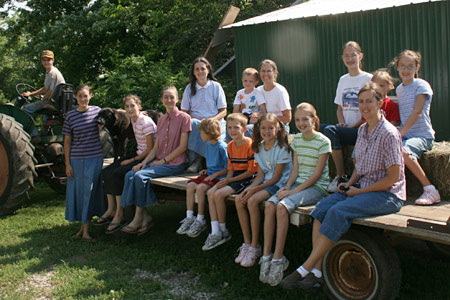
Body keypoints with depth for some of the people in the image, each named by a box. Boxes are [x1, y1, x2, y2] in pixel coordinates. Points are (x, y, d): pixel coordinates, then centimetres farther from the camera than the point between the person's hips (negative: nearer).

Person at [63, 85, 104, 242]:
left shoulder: (97, 111, 3)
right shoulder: (71, 116, 0)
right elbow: (67, 141, 2)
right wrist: (67, 164, -2)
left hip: (95, 158, 0)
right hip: (77, 159, 0)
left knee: (90, 191, 1)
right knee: (78, 191, 6)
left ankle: (86, 230, 7)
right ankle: (82, 226, 21)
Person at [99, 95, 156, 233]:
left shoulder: (146, 122, -18)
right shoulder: (133, 120, 9)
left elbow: (150, 149, -18)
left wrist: (133, 160, -14)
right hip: (138, 154, 9)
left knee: (116, 174, -23)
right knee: (106, 172, -5)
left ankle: (119, 214, -12)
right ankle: (111, 209, 2)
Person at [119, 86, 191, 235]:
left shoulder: (184, 118, -4)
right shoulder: (161, 120, 17)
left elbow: (182, 147, -9)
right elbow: (156, 147, 15)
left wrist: (163, 161, -11)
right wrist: (144, 162, -2)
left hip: (175, 163, -6)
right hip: (159, 161, 6)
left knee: (140, 175, -26)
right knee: (130, 175, -17)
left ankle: (138, 217, -13)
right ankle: (145, 216, -16)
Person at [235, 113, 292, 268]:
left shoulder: (281, 148, -13)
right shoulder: (259, 147, 9)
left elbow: (276, 178, -14)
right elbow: (261, 174, 8)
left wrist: (255, 189, -19)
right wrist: (250, 187, -10)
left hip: (279, 184, -7)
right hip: (265, 182, 7)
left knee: (252, 201, -28)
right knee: (239, 200, -15)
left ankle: (255, 247, -17)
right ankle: (247, 242, -7)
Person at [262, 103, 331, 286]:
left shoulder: (323, 142, -9)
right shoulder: (296, 139, 12)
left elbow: (317, 174, -12)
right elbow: (296, 168, 12)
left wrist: (294, 191, -17)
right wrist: (287, 187, -6)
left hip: (317, 188, -6)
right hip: (298, 183, 6)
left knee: (282, 206, -30)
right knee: (269, 204, -21)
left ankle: (278, 258, -22)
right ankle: (266, 255, -18)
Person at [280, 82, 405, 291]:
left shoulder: (389, 134, -15)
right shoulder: (362, 130, 10)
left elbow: (393, 176, -17)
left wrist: (359, 191, -15)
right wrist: (350, 183, 2)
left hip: (387, 195, -8)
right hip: (362, 188, 8)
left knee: (338, 212, -28)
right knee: (322, 206, -15)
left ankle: (305, 269, -22)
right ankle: (317, 270, -20)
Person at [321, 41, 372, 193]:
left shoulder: (368, 79, 0)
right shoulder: (343, 80, 17)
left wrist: (353, 126, -12)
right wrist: (342, 123, 1)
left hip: (361, 129, -6)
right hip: (346, 128, 6)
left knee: (329, 130, -31)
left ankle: (341, 177, -21)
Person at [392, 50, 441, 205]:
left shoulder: (422, 86, -5)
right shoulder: (399, 89, 16)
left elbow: (417, 113, -15)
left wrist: (400, 133, -23)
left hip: (422, 135, -6)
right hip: (405, 135, 6)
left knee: (402, 151, -36)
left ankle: (430, 190, -24)